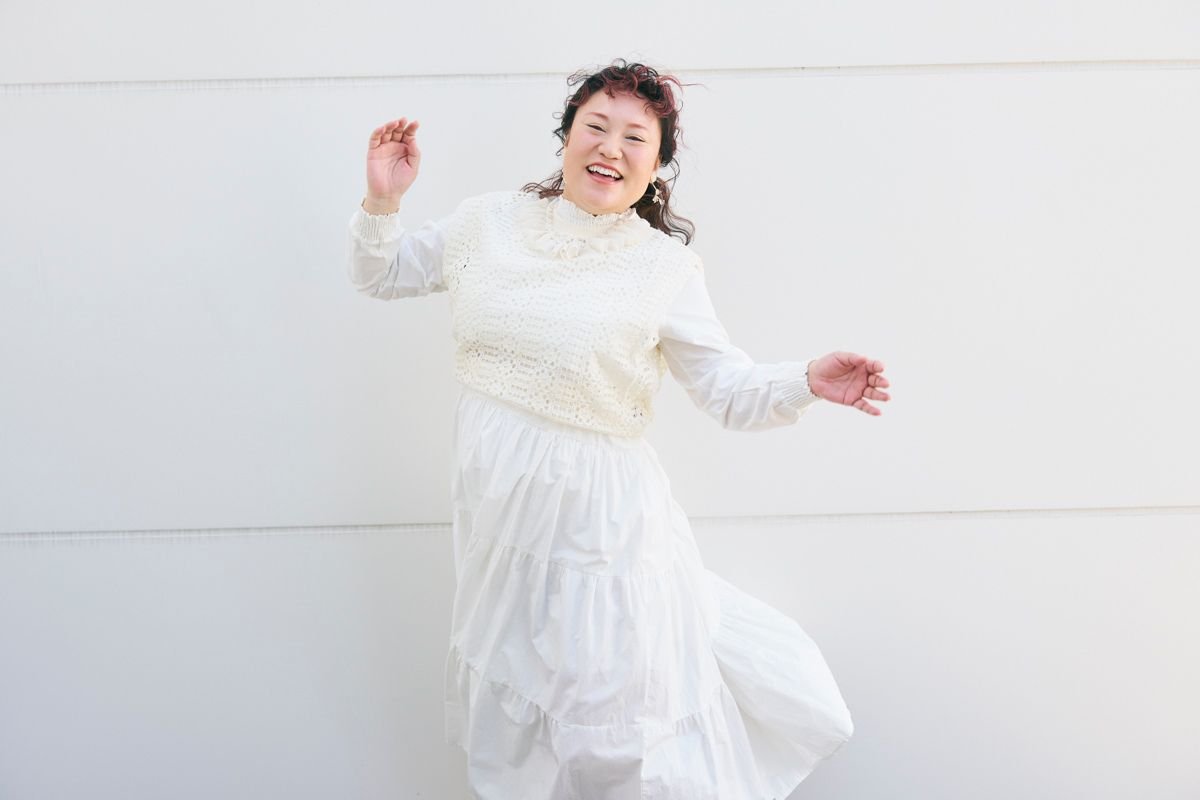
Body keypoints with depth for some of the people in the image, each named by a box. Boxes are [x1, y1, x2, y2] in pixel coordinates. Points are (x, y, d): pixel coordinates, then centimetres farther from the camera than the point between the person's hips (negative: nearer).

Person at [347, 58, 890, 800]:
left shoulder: (666, 267, -10)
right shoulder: (489, 221, 0)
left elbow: (729, 389, -11)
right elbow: (383, 273, 12)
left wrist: (804, 382, -29)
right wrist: (383, 201, -6)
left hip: (594, 508, -4)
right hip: (495, 492, 4)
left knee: (611, 692, 6)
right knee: (511, 674, 24)